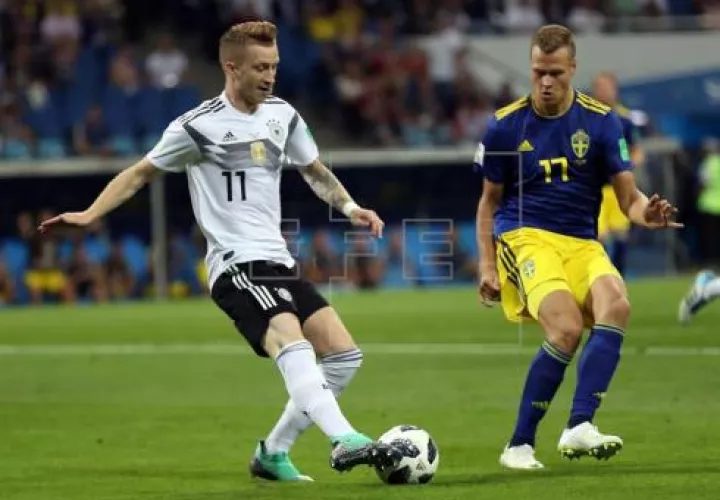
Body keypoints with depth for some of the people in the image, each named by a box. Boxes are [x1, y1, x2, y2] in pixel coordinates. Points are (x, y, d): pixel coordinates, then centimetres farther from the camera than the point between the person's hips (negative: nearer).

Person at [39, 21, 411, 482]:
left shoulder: (283, 116, 10)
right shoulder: (199, 126, -6)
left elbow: (315, 171, 26)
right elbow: (141, 173, 5)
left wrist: (349, 207, 9)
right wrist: (90, 214, -6)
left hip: (279, 262, 7)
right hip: (236, 265, -7)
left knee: (345, 354, -1)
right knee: (293, 344, -30)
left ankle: (274, 453, 8)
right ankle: (345, 442, -45)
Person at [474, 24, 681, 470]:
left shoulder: (602, 122, 4)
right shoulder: (505, 126, 3)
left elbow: (628, 197, 1)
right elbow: (490, 202, 13)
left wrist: (646, 213, -23)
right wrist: (487, 266, 4)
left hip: (582, 244, 2)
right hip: (525, 237, -2)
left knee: (616, 305, -31)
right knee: (567, 329, -28)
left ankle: (579, 428, -33)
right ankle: (520, 445, -15)